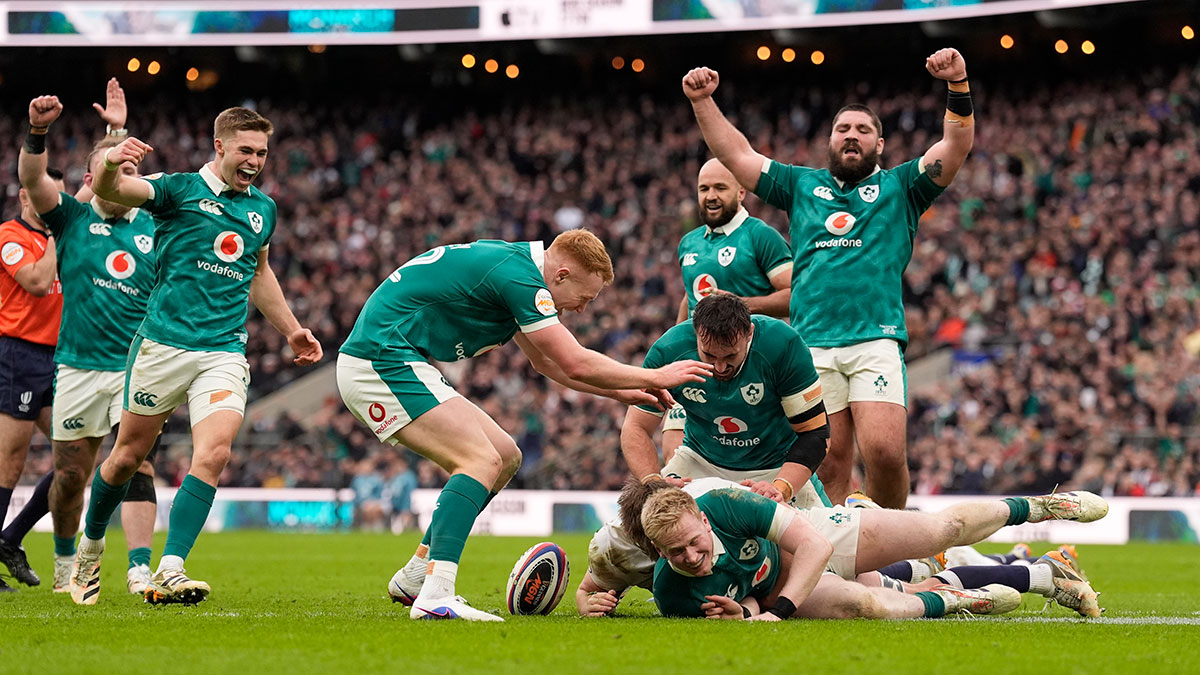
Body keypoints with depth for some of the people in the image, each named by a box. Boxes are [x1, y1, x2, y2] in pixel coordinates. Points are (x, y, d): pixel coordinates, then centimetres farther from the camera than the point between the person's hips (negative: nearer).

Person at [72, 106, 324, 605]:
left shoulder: (262, 209, 16)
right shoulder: (179, 190, -1)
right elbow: (109, 191, -18)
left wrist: (291, 330, 32)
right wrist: (110, 162, -41)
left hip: (224, 353, 3)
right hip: (163, 344, -3)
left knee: (213, 455, -18)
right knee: (128, 456, 6)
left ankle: (169, 572, -19)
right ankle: (90, 546, 31)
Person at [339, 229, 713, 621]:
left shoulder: (511, 263, 14)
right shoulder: (519, 275, -17)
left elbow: (547, 361, 27)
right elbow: (576, 365, -17)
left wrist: (619, 392, 23)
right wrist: (654, 377, -4)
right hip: (382, 363, -11)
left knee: (505, 457, 13)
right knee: (482, 461, -21)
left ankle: (414, 578, 16)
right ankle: (435, 596, -31)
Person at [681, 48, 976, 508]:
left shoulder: (899, 187, 15)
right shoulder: (802, 186, 23)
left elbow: (957, 145, 3)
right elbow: (736, 155, 22)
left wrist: (958, 86, -12)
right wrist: (702, 101, 10)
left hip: (876, 340, -2)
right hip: (812, 344, 2)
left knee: (885, 452, -17)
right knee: (828, 461, -3)